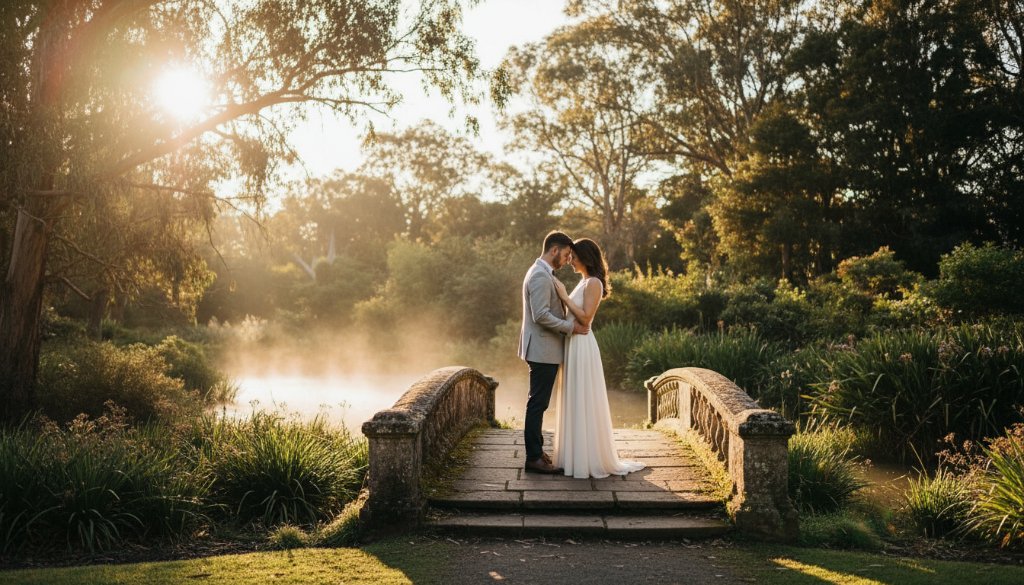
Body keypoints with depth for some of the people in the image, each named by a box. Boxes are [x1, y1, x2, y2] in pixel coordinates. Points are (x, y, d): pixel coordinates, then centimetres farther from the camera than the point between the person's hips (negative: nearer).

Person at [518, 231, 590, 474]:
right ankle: (533, 458, 0)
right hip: (543, 350, -11)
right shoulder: (540, 276, -17)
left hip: (545, 349, 11)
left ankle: (535, 449, 25)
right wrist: (570, 326, -17)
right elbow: (541, 315, -24)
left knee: (539, 402, 16)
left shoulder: (543, 273, 16)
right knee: (538, 403, -5)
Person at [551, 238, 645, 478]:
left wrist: (564, 296, -17)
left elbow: (585, 318, -19)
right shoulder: (583, 282, 15)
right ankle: (576, 456, 21)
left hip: (582, 347, -10)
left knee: (583, 402, -3)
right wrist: (563, 296, 10)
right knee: (574, 402, 13)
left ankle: (590, 459, 5)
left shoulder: (594, 283, -12)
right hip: (573, 345, 10)